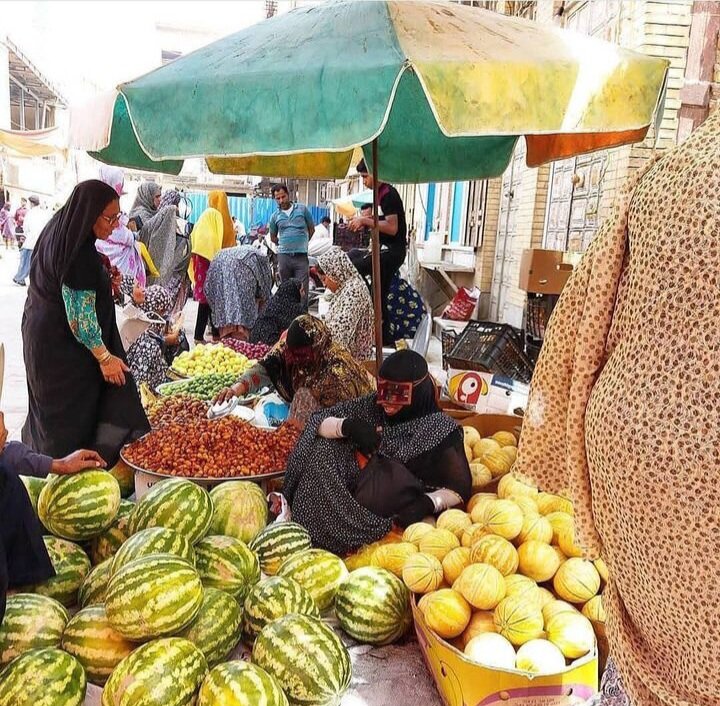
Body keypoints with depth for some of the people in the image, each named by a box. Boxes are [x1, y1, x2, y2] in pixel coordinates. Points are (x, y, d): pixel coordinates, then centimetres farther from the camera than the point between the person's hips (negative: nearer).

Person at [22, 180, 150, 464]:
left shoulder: (57, 230, 2)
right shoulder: (80, 255, -28)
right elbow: (81, 318, -25)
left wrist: (103, 281, 5)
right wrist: (104, 357, -16)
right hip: (64, 349, -9)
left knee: (51, 407, 23)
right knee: (72, 417, 5)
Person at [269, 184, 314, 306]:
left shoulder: (302, 209, 4)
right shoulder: (275, 216, 8)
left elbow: (311, 229, 12)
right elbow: (273, 237, 20)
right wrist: (284, 245, 13)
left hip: (301, 256, -2)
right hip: (283, 256, 2)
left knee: (302, 290, -7)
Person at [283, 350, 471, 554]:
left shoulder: (439, 429, -8)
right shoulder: (372, 406, 4)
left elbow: (460, 489, -10)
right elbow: (318, 422, 1)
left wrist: (428, 503, -29)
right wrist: (348, 426, -20)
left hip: (393, 516, -4)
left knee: (390, 472, -31)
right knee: (324, 449, -14)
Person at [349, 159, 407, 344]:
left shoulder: (388, 194, -14)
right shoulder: (382, 193, 17)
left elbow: (392, 228, -22)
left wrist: (366, 220, -17)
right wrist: (366, 223, 11)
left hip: (391, 251, -10)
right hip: (388, 251, 10)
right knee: (380, 296, 12)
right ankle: (385, 336, 19)